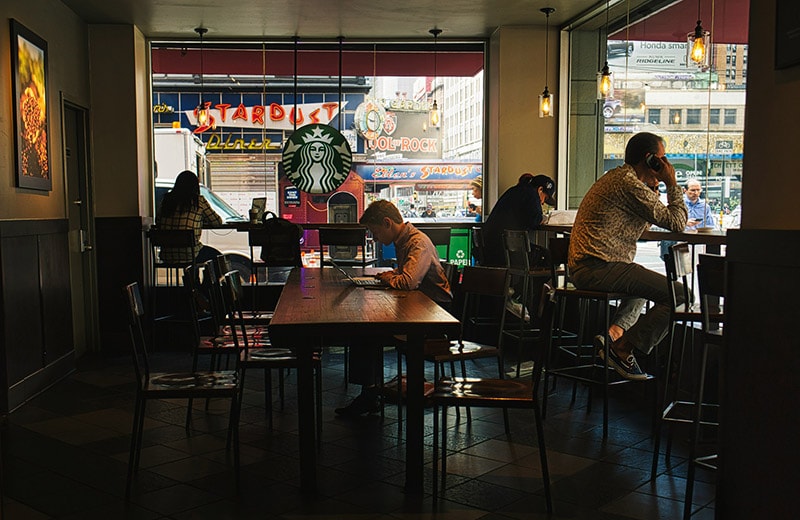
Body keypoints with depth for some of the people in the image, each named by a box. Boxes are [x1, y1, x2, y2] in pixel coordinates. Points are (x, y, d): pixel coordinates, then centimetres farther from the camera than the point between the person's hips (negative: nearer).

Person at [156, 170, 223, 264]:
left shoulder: (166, 199, 8)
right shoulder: (199, 200, -3)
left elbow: (158, 222, 18)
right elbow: (218, 222, 5)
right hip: (188, 255, -5)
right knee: (216, 255, 23)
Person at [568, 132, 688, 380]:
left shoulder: (615, 177, 20)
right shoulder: (629, 183, -13)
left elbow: (645, 226, 28)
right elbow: (676, 222, -13)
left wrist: (654, 188, 19)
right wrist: (672, 184, 0)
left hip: (582, 267, 11)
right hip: (599, 268, -11)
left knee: (647, 282, 37)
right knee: (678, 294, -15)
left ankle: (614, 331, 16)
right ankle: (622, 350, -8)